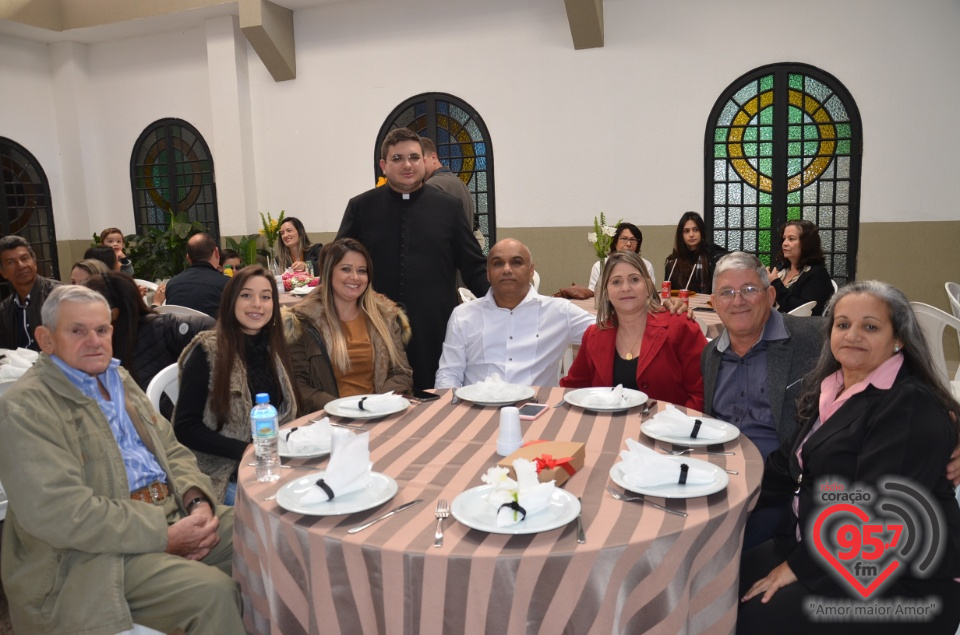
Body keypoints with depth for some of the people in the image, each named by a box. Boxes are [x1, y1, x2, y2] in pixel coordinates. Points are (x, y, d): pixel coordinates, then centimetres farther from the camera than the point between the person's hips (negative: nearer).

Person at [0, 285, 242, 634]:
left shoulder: (120, 379, 14)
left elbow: (173, 451, 15)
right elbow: (58, 511, -21)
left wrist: (198, 501, -6)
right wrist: (163, 536, -20)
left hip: (173, 513, 8)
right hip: (95, 554, -8)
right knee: (213, 592, -26)